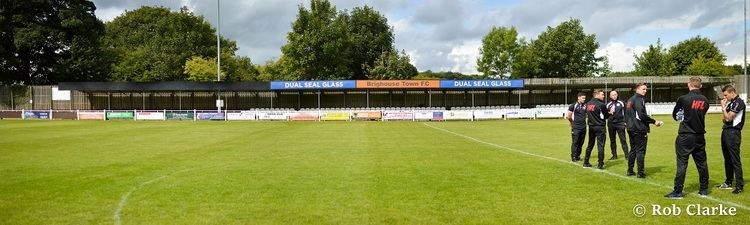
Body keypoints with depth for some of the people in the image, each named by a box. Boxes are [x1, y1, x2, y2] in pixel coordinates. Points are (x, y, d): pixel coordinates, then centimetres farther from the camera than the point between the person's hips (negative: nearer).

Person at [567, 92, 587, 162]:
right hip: (576, 128, -5)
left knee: (581, 142, 8)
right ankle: (573, 156, 2)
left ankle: (578, 156, 18)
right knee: (575, 142, -5)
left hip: (583, 127, 5)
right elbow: (569, 117, -3)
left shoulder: (585, 106, 8)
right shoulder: (573, 106, -7)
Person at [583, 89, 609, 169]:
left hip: (591, 126, 6)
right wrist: (610, 113, 14)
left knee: (590, 145, 16)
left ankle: (586, 162, 21)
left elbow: (587, 114, 8)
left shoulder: (588, 104, 5)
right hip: (599, 127, -6)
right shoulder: (601, 105, -13)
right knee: (600, 145, -1)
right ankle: (600, 164, -1)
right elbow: (606, 116, -5)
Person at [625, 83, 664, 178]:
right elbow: (642, 115, -21)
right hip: (639, 129, -9)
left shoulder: (630, 100, 15)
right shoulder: (639, 99, -12)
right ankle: (640, 172, -2)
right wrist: (654, 121, -14)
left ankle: (630, 171, 17)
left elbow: (626, 114, 19)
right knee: (640, 151, -4)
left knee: (633, 150, 15)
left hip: (631, 129, 9)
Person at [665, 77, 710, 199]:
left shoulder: (683, 99, -11)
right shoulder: (705, 100, 2)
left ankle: (678, 191, 0)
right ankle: (704, 190, 22)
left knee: (682, 163, -2)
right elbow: (701, 114, 14)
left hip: (685, 136, -5)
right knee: (702, 163, 13)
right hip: (700, 136, 5)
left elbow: (674, 115, 3)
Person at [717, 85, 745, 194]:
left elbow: (728, 117, -15)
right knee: (727, 159, 14)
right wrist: (725, 120, 2)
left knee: (735, 160, -8)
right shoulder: (730, 103, 16)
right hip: (726, 131, 9)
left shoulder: (739, 103, -11)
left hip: (733, 133, -9)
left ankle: (739, 185, -5)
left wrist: (723, 107, -4)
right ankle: (728, 182, 23)